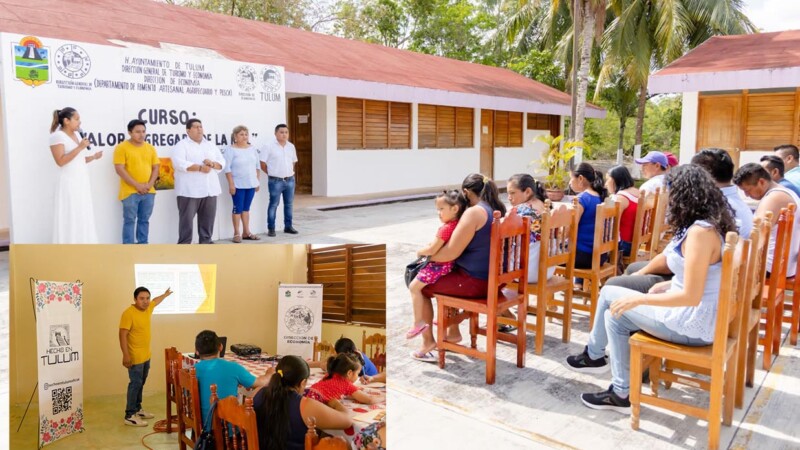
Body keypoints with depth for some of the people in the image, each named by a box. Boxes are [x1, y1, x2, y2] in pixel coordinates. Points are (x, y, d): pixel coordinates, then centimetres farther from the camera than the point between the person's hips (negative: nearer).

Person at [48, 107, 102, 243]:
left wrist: (93, 156, 6)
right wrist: (80, 148, -19)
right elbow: (60, 161, -19)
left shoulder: (76, 134, 14)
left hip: (82, 181, 8)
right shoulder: (57, 136, -10)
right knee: (70, 218, -7)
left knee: (84, 217, 8)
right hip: (69, 183, -8)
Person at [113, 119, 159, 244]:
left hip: (148, 192, 5)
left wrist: (150, 184, -6)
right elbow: (119, 169, -11)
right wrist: (137, 185, -15)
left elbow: (156, 168, 10)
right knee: (130, 221, -1)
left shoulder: (150, 148, 10)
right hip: (130, 192, -4)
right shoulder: (122, 147, -5)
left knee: (144, 220, 10)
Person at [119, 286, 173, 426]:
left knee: (140, 384, 16)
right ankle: (130, 416, 1)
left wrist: (166, 294, 46)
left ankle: (137, 409, 28)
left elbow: (156, 301, 28)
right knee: (135, 384, -5)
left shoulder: (148, 308, 4)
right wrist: (126, 355, -26)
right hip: (135, 357, -8)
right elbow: (123, 335, -22)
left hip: (146, 356, 8)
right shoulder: (128, 313, -20)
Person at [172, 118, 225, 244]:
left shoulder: (210, 146, 17)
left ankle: (205, 244, 19)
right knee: (187, 219, -2)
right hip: (190, 191, -5)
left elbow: (222, 163, 13)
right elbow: (179, 163, -16)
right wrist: (200, 168, -18)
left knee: (207, 220, 9)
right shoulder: (182, 145, -1)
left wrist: (212, 164, -9)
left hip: (210, 190, 5)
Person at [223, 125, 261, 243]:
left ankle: (246, 232, 17)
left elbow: (257, 166, 14)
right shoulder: (231, 150, -8)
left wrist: (257, 181, 10)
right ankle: (236, 233, 7)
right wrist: (231, 184, -15)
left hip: (251, 184, 5)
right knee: (238, 208, 0)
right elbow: (227, 168, -11)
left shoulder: (252, 149, 9)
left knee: (246, 208, 11)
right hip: (238, 185, -5)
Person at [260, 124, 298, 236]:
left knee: (289, 204, 11)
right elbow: (263, 164, -6)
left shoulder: (291, 146, 9)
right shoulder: (269, 147, -8)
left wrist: (290, 172, 9)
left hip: (290, 180, 5)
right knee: (273, 205, -1)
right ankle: (271, 228, 5)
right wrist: (272, 173, -2)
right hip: (276, 181, -5)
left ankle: (288, 226, 21)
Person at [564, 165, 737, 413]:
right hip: (700, 317, 9)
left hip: (693, 323, -9)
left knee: (612, 300, 0)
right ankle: (620, 392, 15)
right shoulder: (711, 225, 7)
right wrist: (668, 285, 8)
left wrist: (639, 299, -18)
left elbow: (690, 296, -25)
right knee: (616, 313, 9)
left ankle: (595, 354, 20)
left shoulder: (700, 232, -24)